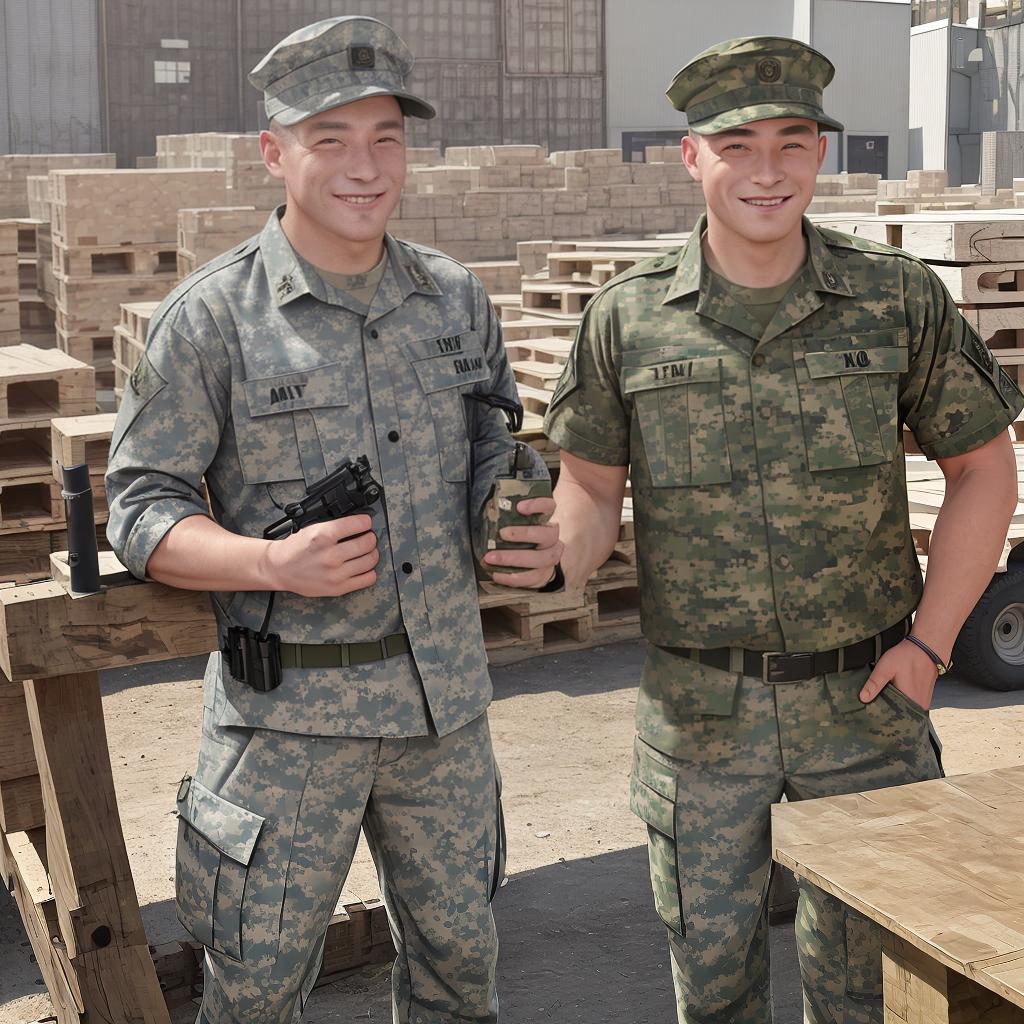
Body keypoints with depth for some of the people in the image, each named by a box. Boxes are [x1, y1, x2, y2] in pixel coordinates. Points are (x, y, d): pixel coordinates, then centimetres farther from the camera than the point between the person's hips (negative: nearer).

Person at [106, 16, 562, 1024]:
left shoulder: (457, 298, 5)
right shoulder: (211, 317, -9)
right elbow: (140, 508, -8)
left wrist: (534, 536, -4)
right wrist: (277, 564, -24)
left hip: (444, 692, 5)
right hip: (287, 709, -4)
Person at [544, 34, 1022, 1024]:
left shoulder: (899, 299, -4)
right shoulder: (627, 319, -5)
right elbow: (591, 487, 4)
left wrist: (928, 642, -3)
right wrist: (555, 569, -19)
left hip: (863, 695, 1)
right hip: (698, 707, 0)